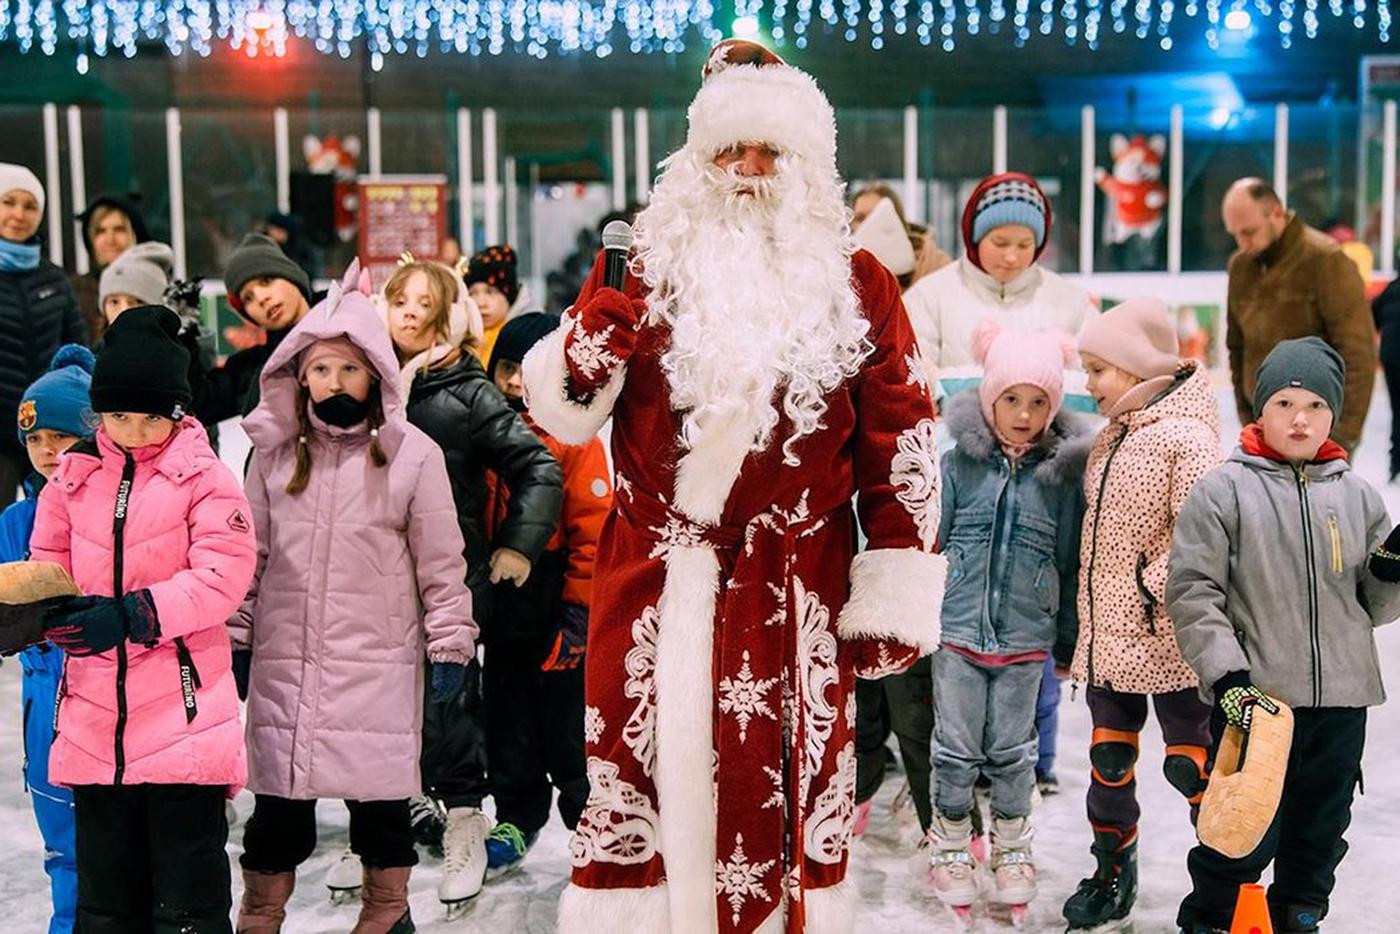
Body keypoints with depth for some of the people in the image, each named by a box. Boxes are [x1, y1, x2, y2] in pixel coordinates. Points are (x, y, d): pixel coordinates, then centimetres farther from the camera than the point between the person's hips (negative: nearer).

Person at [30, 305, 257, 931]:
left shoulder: (202, 476, -5)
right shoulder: (74, 476, 9)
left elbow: (222, 575, -15)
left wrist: (134, 614, -24)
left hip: (183, 715, -5)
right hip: (94, 717, 5)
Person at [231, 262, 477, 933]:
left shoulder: (412, 454, -5)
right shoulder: (274, 452, 5)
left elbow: (441, 563, -1)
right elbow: (250, 554, 11)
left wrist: (450, 645, -2)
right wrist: (235, 639, 10)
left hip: (379, 659, -2)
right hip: (284, 657, 3)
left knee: (379, 787, 7)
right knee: (280, 789, 10)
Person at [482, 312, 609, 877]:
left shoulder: (575, 440, -11)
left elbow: (593, 531, -13)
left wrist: (578, 609, -14)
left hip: (555, 606, -6)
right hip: (501, 604, 6)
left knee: (566, 721, 4)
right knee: (507, 719, 15)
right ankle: (516, 820, 31)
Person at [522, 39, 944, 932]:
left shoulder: (858, 286, 2)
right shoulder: (645, 268, 4)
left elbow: (902, 454, 1)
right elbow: (560, 409, 3)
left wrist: (892, 602, -2)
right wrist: (598, 323, -18)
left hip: (796, 593, 0)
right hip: (655, 588, 0)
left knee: (789, 787, 11)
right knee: (644, 776, 7)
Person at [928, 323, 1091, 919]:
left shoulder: (1062, 472, -2)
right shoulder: (959, 462, -4)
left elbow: (1070, 562, 5)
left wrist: (1069, 640, 8)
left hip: (1025, 636, 0)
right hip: (957, 628, 0)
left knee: (1011, 750, 11)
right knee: (957, 749, 8)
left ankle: (1012, 846, 30)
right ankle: (951, 846, 26)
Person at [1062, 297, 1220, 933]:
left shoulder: (1186, 436, -16)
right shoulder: (1110, 437, 11)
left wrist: (1155, 582, -20)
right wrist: (1084, 630, 17)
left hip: (1167, 638, -8)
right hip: (1108, 635, 8)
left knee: (1191, 763, 4)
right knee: (1109, 759, 16)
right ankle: (1111, 875, 31)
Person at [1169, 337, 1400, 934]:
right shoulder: (1224, 490, -5)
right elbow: (1192, 592, -7)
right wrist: (1226, 677, -15)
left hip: (1342, 704, 4)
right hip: (1254, 700, -4)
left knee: (1320, 836, 17)